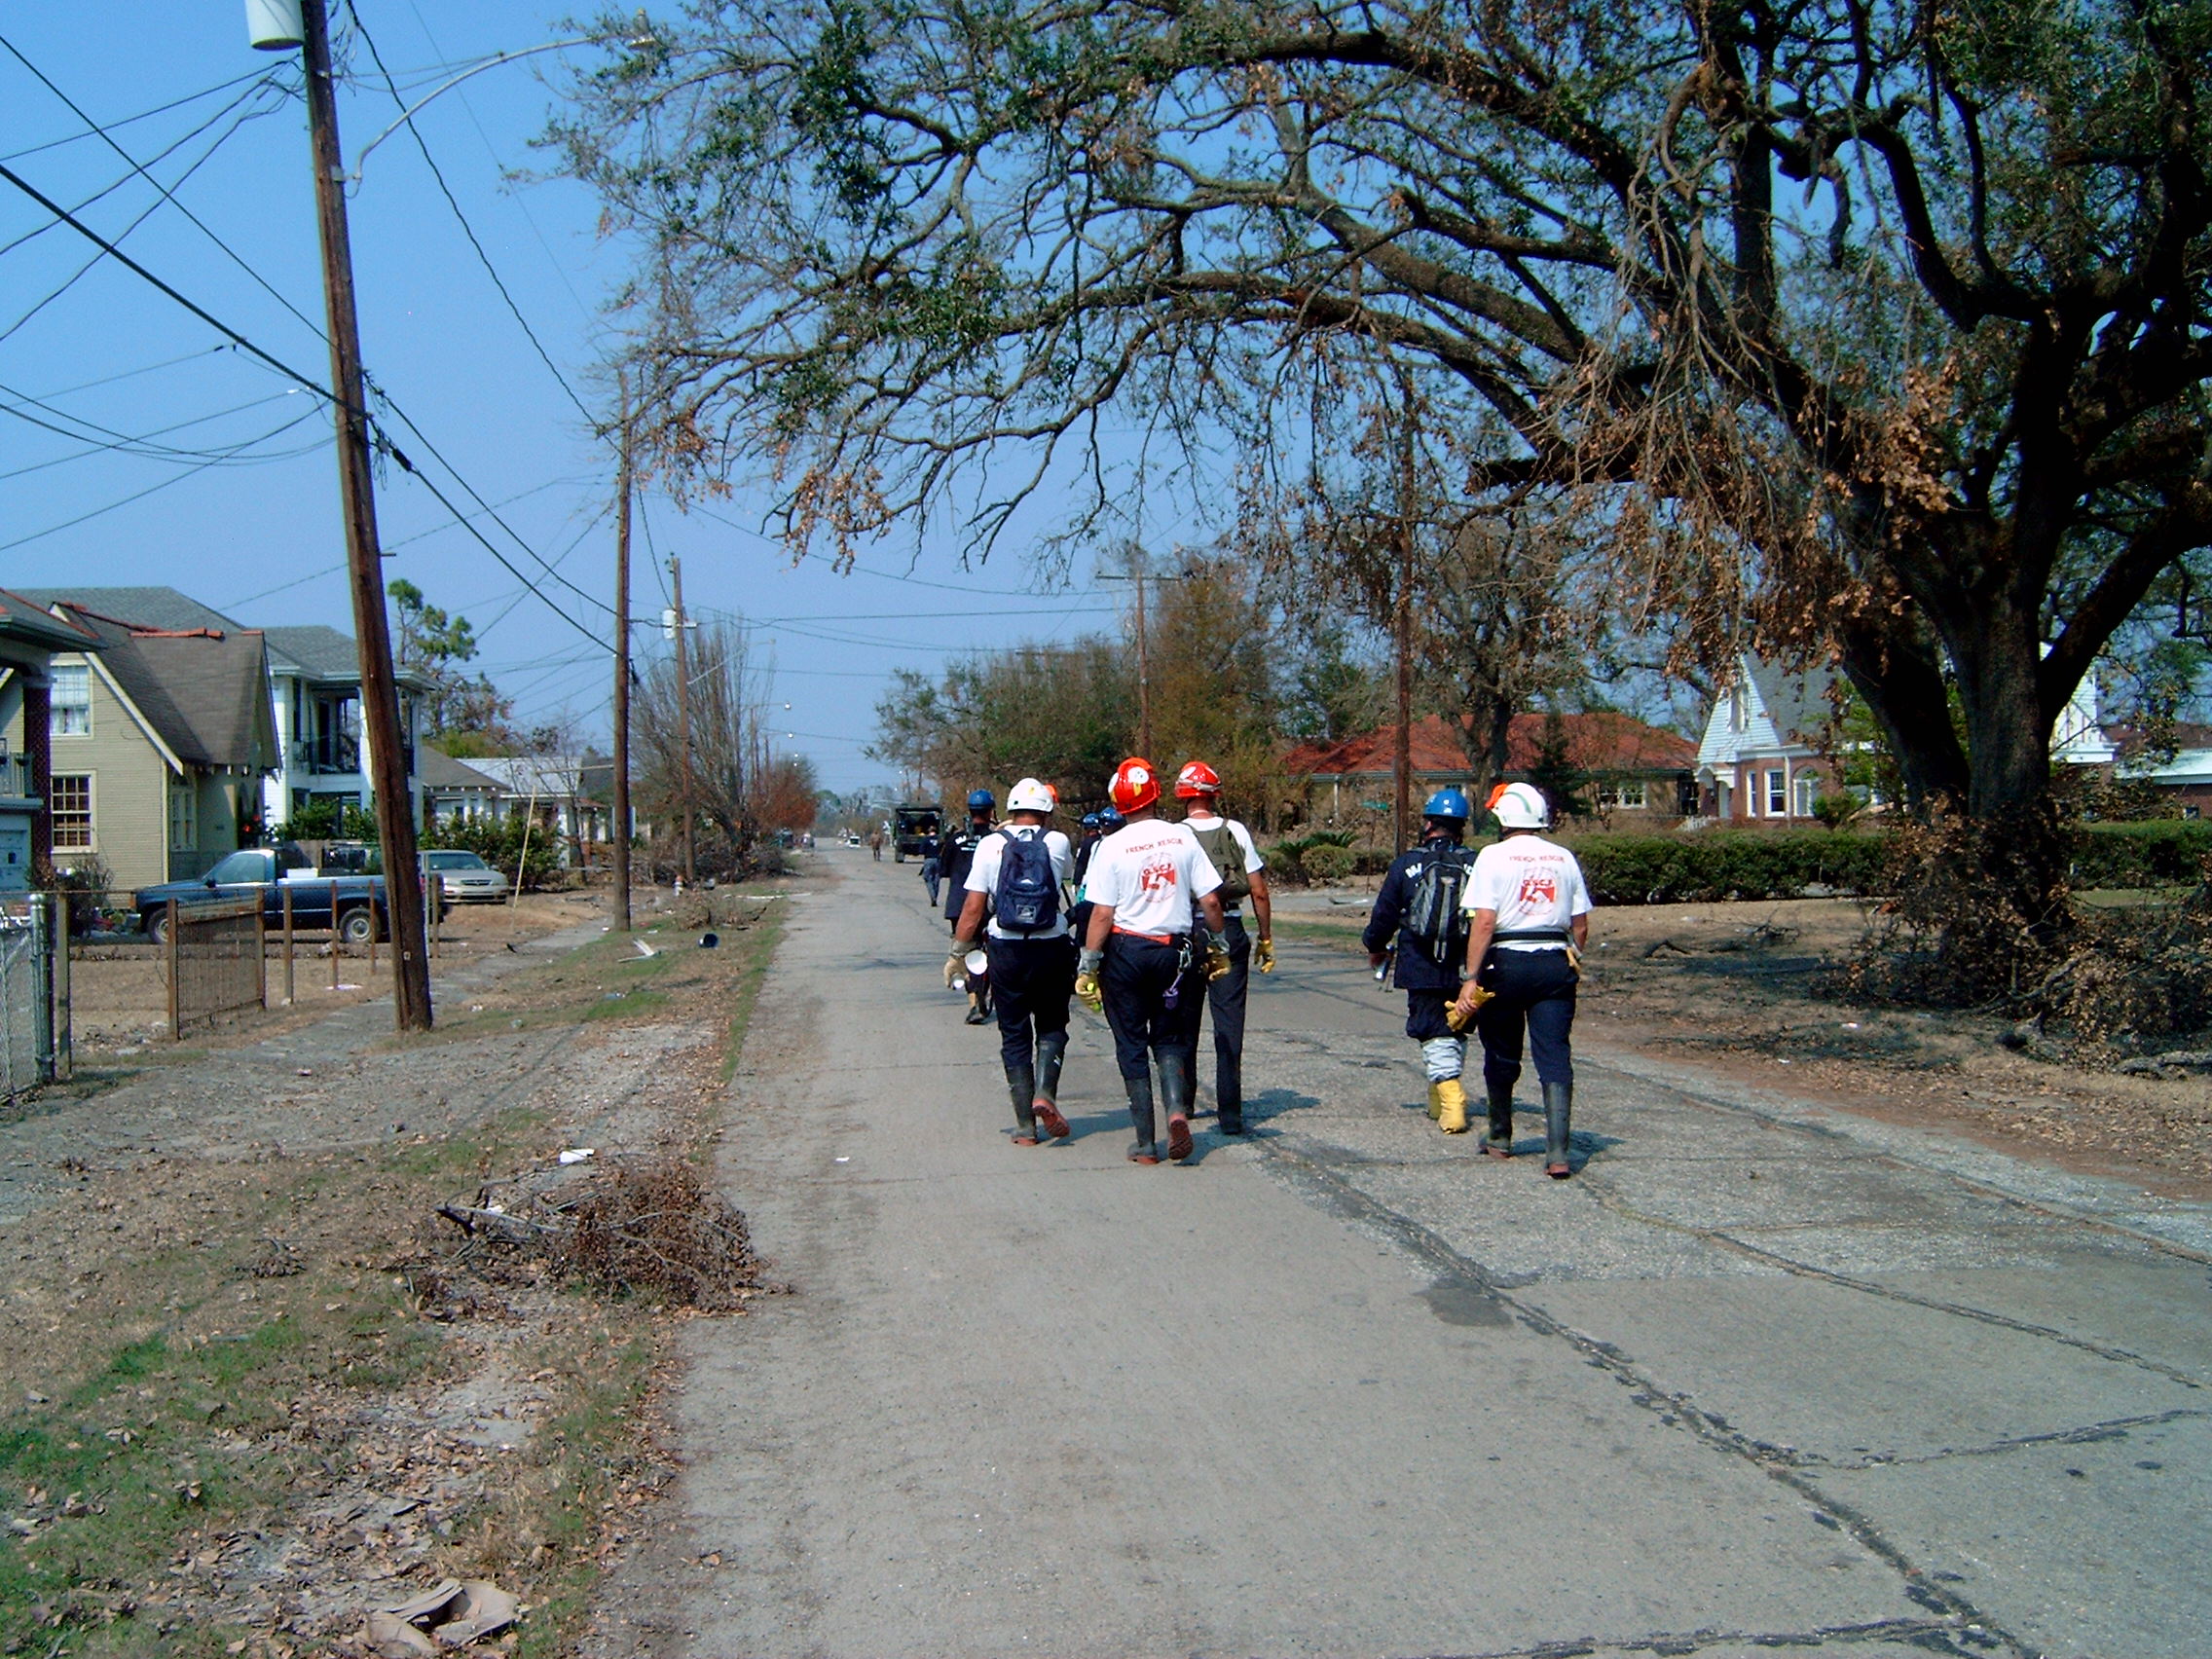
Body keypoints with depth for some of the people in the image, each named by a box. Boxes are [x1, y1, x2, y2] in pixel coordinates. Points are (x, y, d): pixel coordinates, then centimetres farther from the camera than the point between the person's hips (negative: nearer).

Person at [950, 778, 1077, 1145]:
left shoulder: (991, 845, -2)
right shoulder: (1057, 843, -1)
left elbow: (973, 906, -4)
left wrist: (958, 952, 6)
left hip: (1005, 950, 0)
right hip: (1051, 949, 0)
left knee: (1014, 1035, 9)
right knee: (1052, 1026, 16)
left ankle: (1025, 1126, 9)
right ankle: (1044, 1092, -8)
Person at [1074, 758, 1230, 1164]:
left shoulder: (1112, 846, -8)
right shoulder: (1183, 837, -1)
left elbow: (1102, 914, -11)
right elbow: (1210, 902, 0)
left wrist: (1088, 967, -4)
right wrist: (1218, 948, 14)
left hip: (1126, 950, -2)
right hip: (1174, 950, 2)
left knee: (1132, 1044, 7)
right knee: (1169, 1039, 15)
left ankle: (1145, 1144, 7)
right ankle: (1177, 1109, -11)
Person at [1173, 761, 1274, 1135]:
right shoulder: (1236, 832, 1)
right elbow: (1259, 892, 1)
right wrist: (1266, 939, 11)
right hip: (1230, 931, 1)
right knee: (1229, 1020, 1)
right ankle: (1229, 1113, -3)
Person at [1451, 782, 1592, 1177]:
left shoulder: (1494, 856, -5)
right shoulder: (1564, 859, 7)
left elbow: (1484, 923, -13)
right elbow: (1581, 926, 9)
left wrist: (1472, 979, -12)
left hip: (1506, 963, -3)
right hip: (1555, 963, 3)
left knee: (1501, 1056, 14)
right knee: (1555, 1058, 0)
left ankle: (1500, 1138, 30)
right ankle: (1557, 1154, -10)